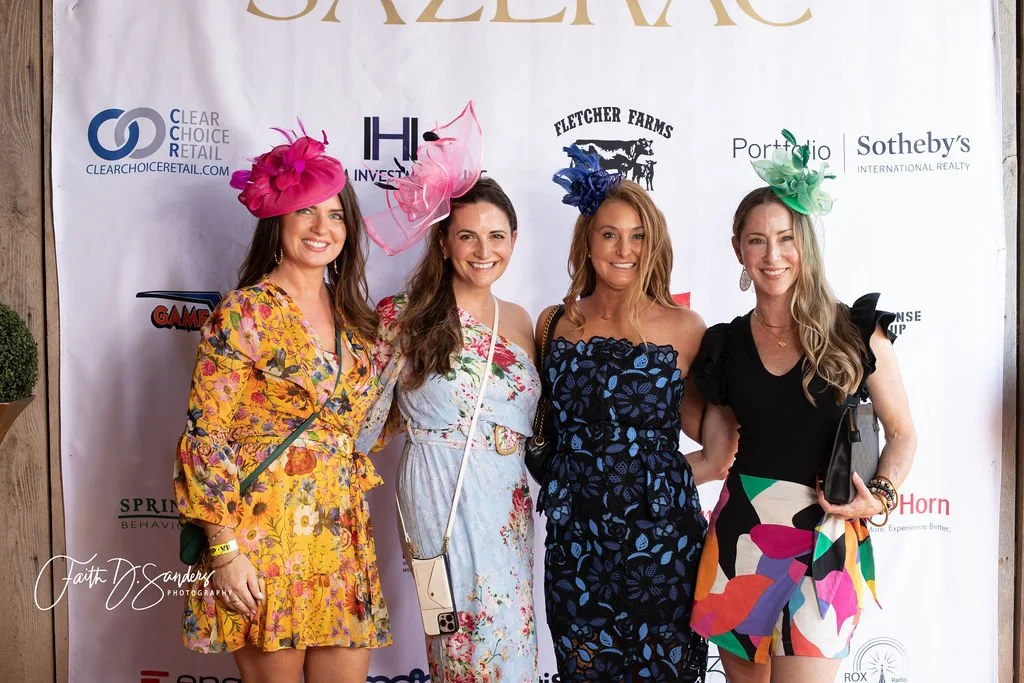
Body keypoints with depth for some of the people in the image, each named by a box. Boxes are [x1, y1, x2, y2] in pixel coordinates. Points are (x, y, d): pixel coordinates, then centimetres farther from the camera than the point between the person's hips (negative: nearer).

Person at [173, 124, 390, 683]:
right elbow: (205, 436, -11)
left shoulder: (351, 318, 11)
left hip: (343, 539, 6)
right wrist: (226, 550, -15)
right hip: (264, 538, -6)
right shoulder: (243, 313, -8)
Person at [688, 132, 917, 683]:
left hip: (824, 539, -3)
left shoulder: (856, 331, -2)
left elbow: (902, 433, 3)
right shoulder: (724, 346, 5)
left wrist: (881, 495, -13)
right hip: (740, 535, 3)